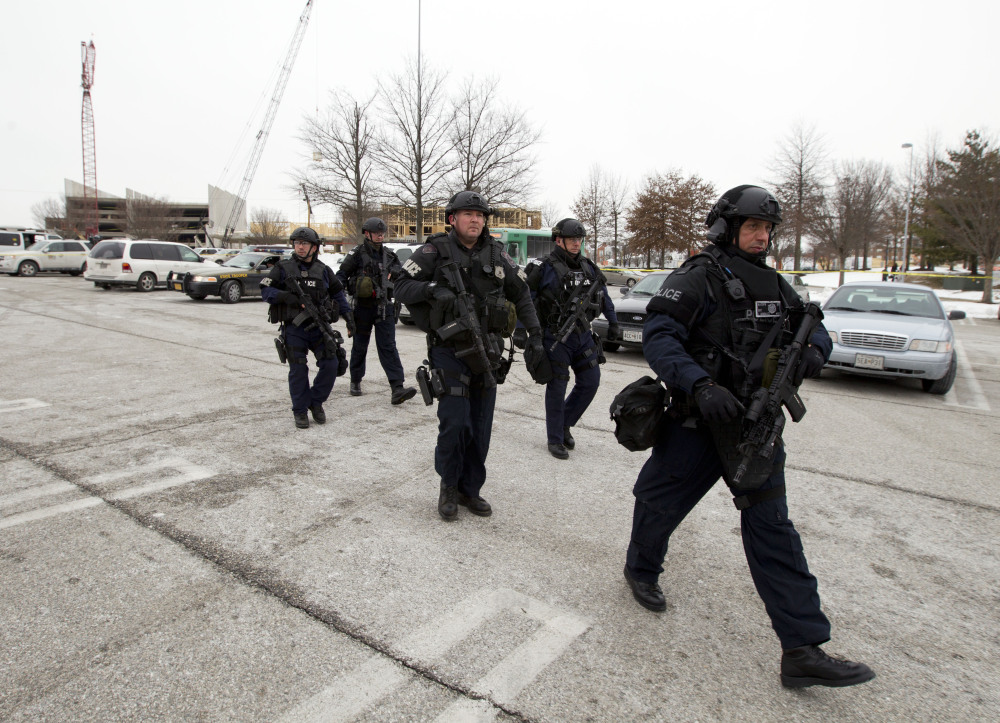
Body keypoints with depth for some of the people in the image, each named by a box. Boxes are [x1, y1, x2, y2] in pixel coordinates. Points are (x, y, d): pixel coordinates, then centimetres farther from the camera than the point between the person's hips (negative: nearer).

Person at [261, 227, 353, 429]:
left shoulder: (323, 270, 12)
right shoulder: (283, 269, 5)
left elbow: (338, 293, 17)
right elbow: (265, 290, 1)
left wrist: (347, 315, 6)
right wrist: (285, 296, -18)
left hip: (319, 327, 2)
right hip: (294, 329, -2)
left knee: (331, 365, -6)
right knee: (298, 370, -2)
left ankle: (316, 401, 15)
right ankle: (300, 411, 12)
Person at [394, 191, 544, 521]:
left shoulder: (496, 254, 6)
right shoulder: (435, 251, -5)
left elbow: (521, 295, 14)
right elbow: (402, 286, -5)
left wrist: (535, 335, 8)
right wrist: (433, 288, -24)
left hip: (485, 352, 4)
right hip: (449, 349, -4)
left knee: (481, 426, 7)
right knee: (455, 422, -11)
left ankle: (470, 489, 23)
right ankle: (448, 487, 14)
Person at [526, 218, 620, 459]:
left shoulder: (588, 267, 9)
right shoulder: (546, 268, -9)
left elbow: (604, 296, 21)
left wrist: (613, 322, 19)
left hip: (583, 335, 6)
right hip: (556, 337, -6)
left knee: (590, 382, 7)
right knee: (557, 387, 0)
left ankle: (564, 423, 27)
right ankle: (555, 440, 13)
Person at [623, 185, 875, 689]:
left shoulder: (774, 286, 13)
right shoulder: (698, 278, -10)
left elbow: (813, 326, 21)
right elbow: (658, 336, -19)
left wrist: (813, 350, -4)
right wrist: (700, 386, -33)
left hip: (756, 425, 6)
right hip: (698, 422, -5)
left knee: (772, 527, 4)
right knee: (660, 504, 10)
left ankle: (803, 650, 8)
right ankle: (641, 571, 42)